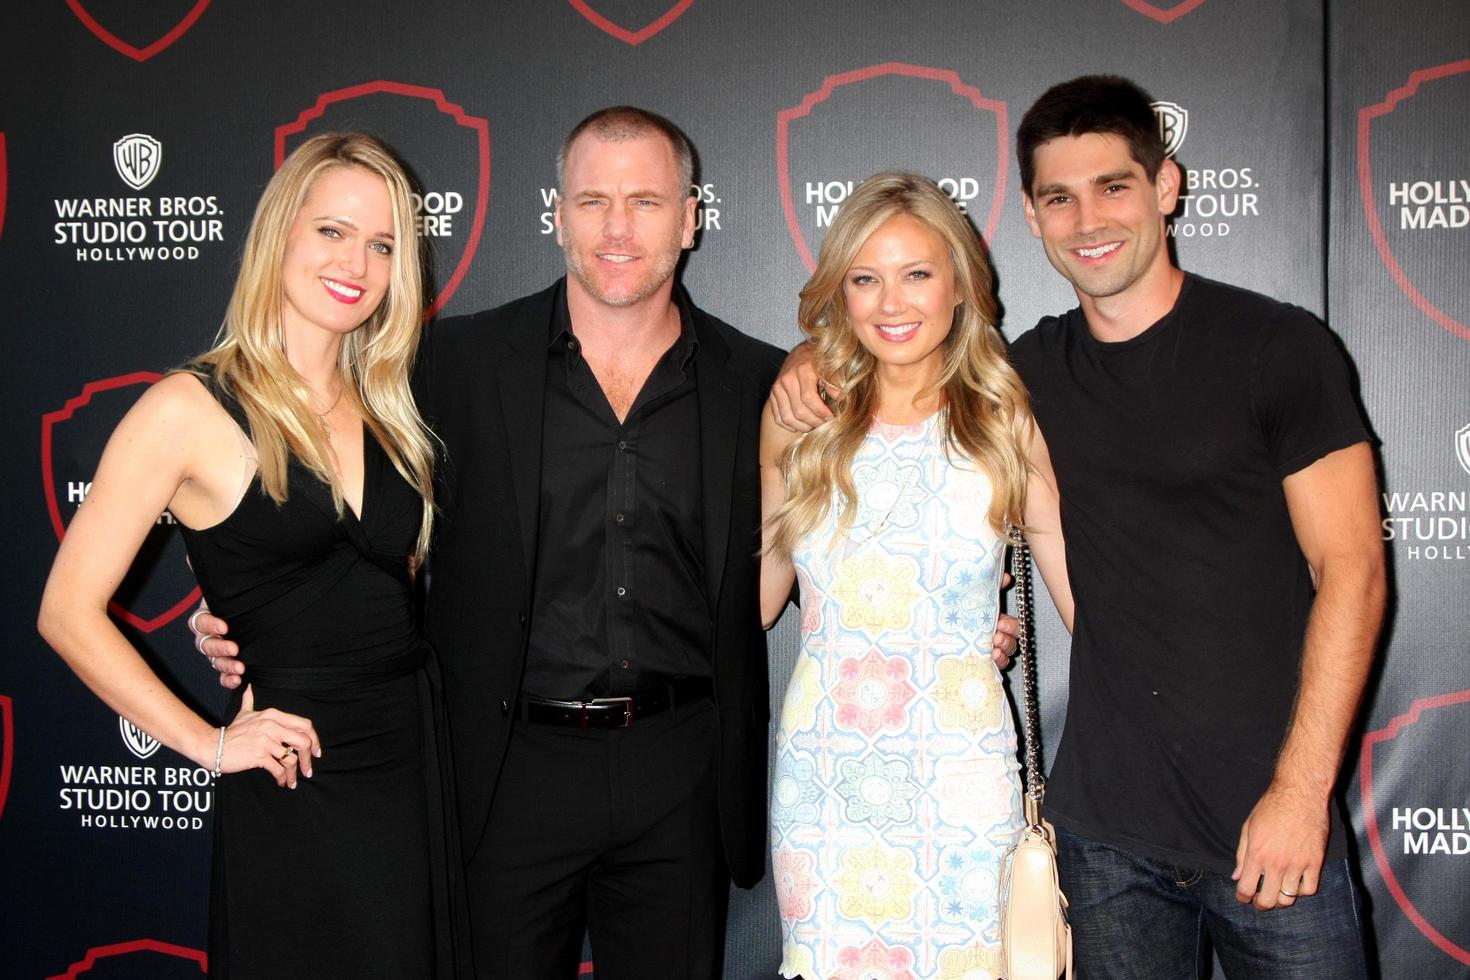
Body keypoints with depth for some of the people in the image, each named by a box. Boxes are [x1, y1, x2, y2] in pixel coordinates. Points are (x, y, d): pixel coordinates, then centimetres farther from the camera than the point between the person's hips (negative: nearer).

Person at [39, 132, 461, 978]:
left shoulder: (384, 410, 8)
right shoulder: (191, 410, -10)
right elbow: (69, 613, -9)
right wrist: (208, 742, -9)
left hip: (418, 772, 6)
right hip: (294, 795, -6)